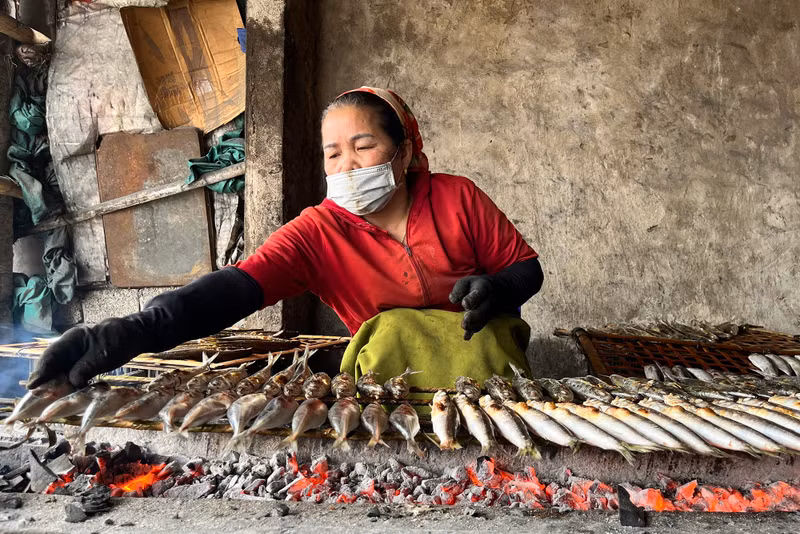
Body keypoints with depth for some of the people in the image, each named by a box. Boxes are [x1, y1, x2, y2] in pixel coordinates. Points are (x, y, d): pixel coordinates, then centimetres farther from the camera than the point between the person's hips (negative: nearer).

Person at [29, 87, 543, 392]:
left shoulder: (458, 198, -7)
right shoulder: (320, 231, -10)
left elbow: (527, 267, 3)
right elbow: (236, 287, -26)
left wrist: (496, 290, -22)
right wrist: (133, 331, -42)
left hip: (482, 346, 1)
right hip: (393, 364, 0)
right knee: (391, 327, -30)